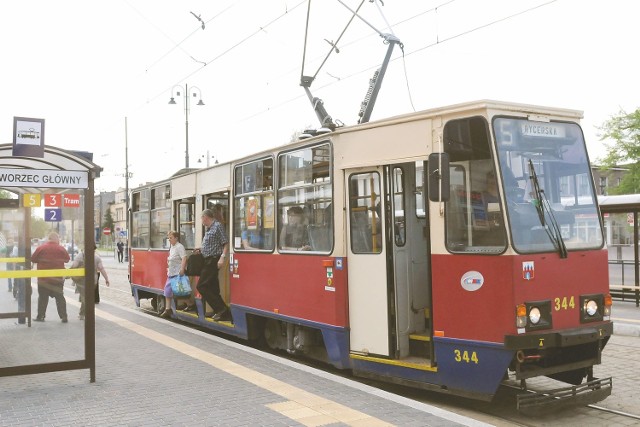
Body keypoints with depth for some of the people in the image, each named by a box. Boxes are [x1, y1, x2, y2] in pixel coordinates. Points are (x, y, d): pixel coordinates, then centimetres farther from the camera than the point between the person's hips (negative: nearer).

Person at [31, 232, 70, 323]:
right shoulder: (61, 249, -5)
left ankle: (40, 316, 14)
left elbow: (33, 259, 1)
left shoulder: (40, 248, -6)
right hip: (58, 278, 1)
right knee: (60, 297, 7)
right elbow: (67, 259, 5)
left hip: (43, 278, 0)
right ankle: (64, 317, 4)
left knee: (43, 297, 10)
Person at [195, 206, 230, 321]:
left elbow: (225, 243, -15)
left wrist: (222, 257, -24)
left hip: (213, 260, -9)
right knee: (213, 288, 9)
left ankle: (221, 309, -10)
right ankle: (224, 313, 12)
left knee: (201, 286, -9)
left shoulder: (217, 226, -10)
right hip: (208, 261, 9)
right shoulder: (209, 229, 16)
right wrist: (201, 249, 14)